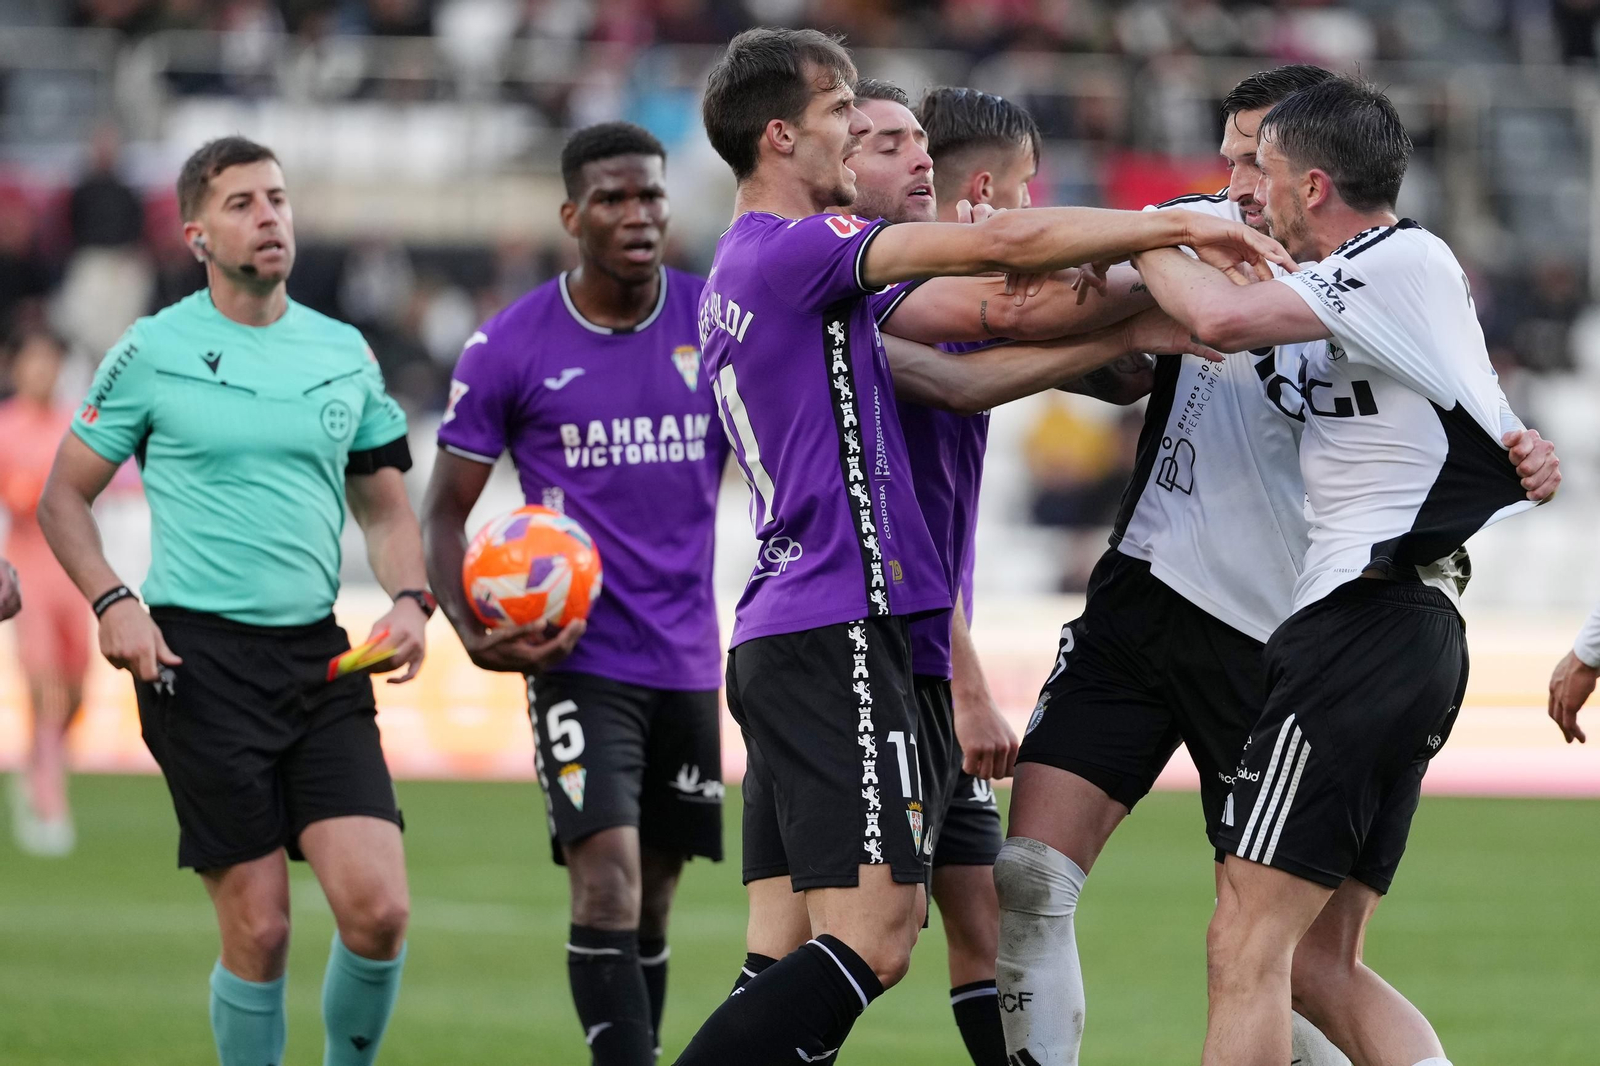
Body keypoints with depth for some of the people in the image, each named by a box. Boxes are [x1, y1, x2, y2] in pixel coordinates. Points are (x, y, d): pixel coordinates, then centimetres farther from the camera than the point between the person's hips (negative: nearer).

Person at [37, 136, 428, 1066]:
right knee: (260, 930, -6)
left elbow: (386, 505, 20)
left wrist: (410, 600, 1)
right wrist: (114, 605, -9)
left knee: (378, 910, -10)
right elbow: (65, 497, 7)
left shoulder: (345, 353, 11)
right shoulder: (153, 352, 1)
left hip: (320, 658, 3)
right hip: (199, 658, -3)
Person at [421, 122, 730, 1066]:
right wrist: (470, 626, -14)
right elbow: (447, 507, 2)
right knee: (607, 880, -17)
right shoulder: (511, 347, -4)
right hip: (579, 658, -3)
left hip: (689, 658, 3)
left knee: (654, 900, 10)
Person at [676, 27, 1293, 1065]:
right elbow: (1001, 242, -17)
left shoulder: (742, 275, 22)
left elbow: (956, 375, 20)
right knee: (868, 945, -15)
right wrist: (1180, 225, -8)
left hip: (785, 641, 11)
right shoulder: (793, 247, -9)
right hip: (837, 632, -11)